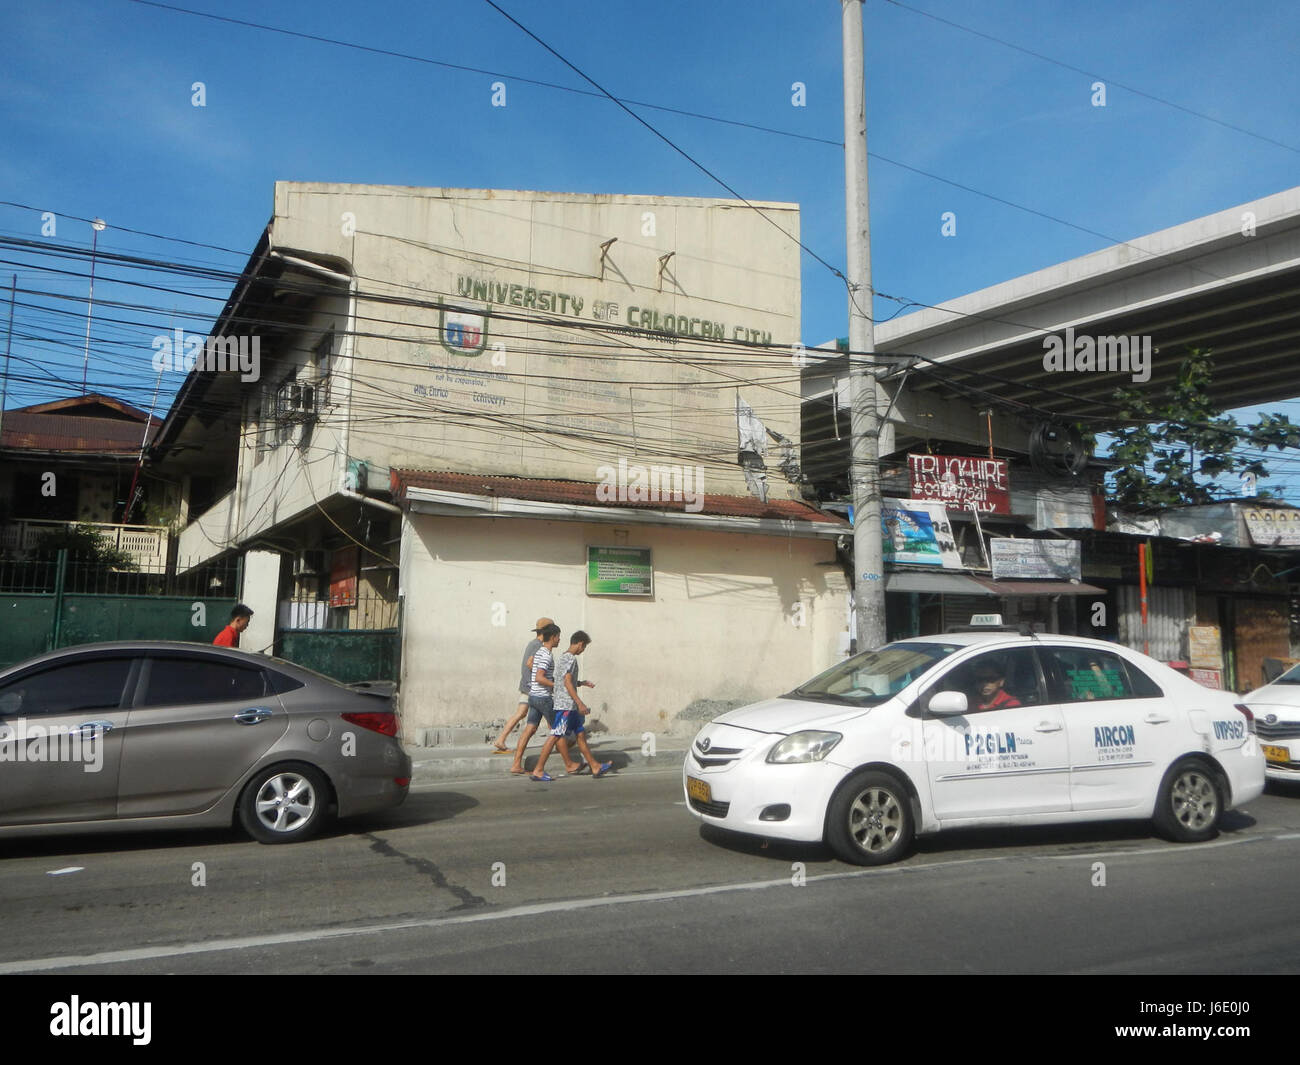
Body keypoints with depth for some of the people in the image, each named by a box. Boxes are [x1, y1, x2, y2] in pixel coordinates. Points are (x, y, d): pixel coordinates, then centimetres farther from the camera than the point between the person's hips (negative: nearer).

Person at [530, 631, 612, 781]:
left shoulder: (563, 657, 17)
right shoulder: (571, 658, -13)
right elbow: (567, 682, -20)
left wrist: (582, 683, 33)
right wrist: (580, 703, -21)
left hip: (569, 706, 11)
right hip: (566, 705, -11)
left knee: (581, 734, 13)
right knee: (555, 736, -9)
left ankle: (595, 767, 18)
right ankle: (538, 770, -6)